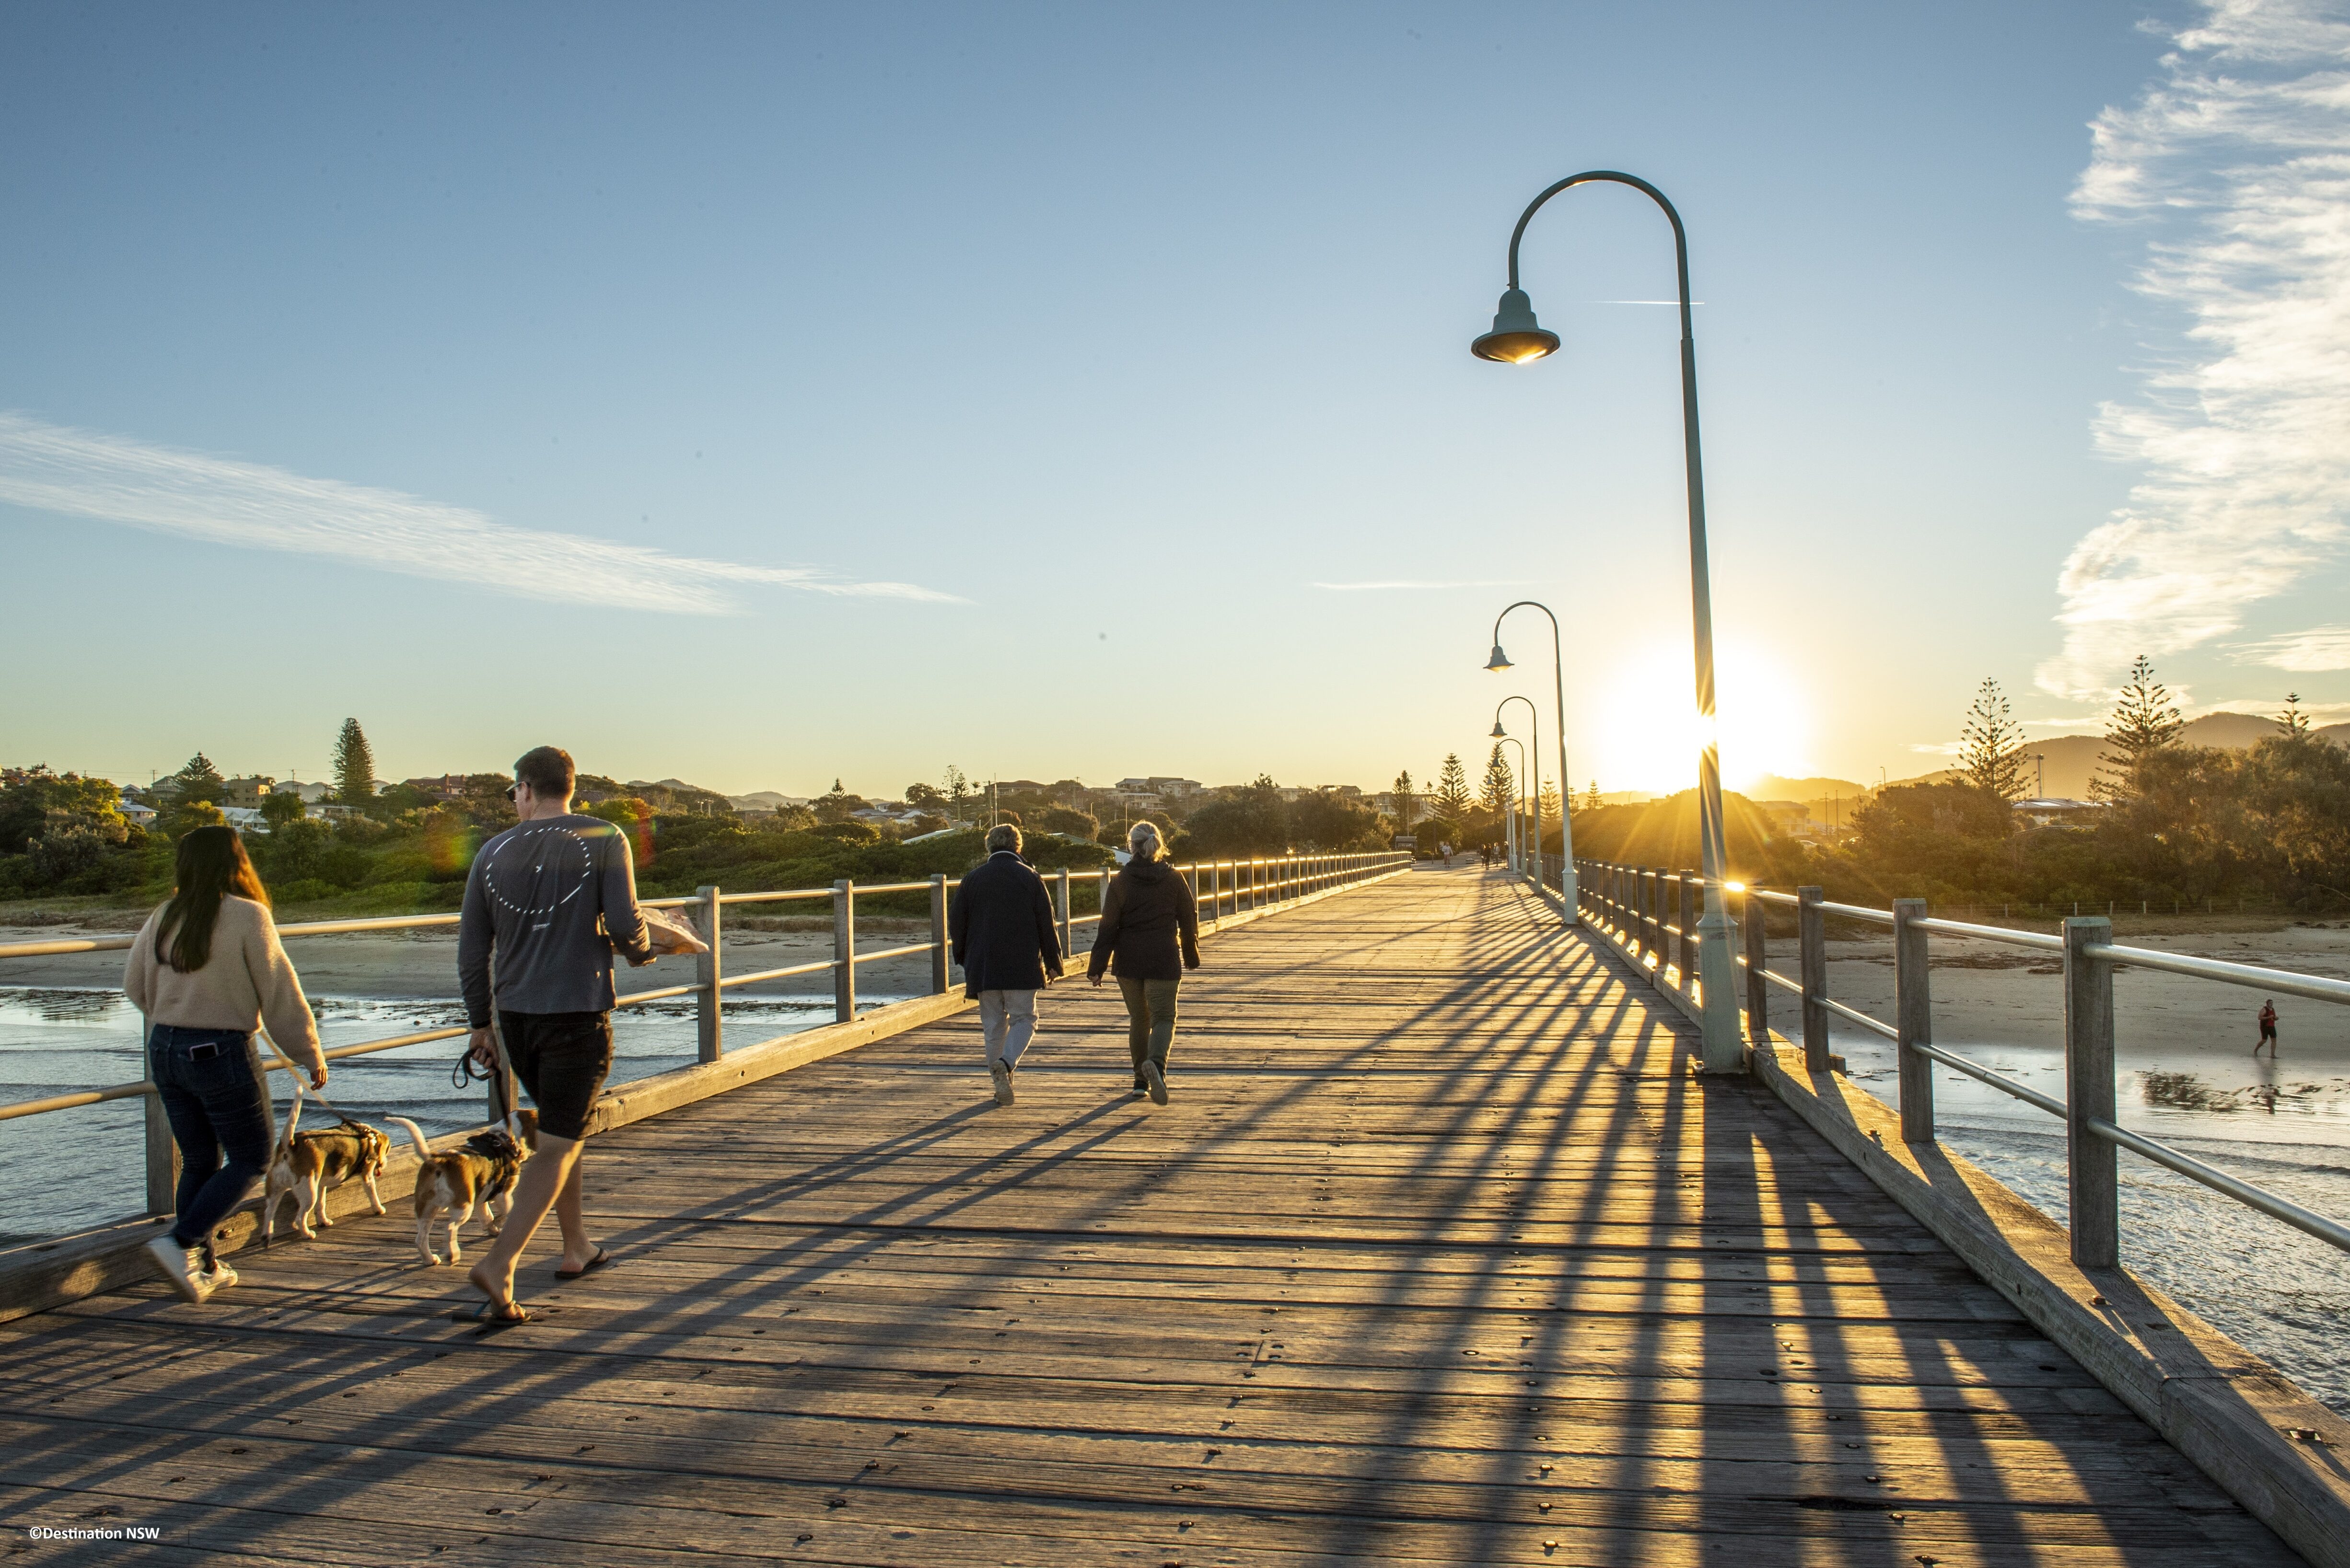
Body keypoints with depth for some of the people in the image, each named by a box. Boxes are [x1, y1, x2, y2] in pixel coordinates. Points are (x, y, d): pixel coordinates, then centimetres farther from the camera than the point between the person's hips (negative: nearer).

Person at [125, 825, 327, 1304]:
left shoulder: (163, 919, 3)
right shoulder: (247, 916, -13)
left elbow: (135, 987, 15)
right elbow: (281, 995, -10)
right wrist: (312, 1057, -1)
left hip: (165, 1050, 6)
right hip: (222, 1053, -6)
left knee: (200, 1161, 17)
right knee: (251, 1159, 8)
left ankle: (203, 1266, 22)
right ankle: (179, 1243, -6)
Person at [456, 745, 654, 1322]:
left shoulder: (494, 852, 5)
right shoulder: (603, 840, -6)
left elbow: (471, 950, 7)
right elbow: (624, 923, -17)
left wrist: (481, 1024, 17)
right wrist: (639, 951, 7)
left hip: (515, 1015, 5)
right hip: (578, 1014, -5)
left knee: (560, 1128, 22)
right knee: (557, 1145, 1)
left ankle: (577, 1247, 31)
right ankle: (500, 1264, -11)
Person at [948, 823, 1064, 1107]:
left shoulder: (972, 880, 3)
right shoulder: (1031, 878, -1)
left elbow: (956, 923, 5)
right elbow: (1046, 925, -2)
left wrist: (965, 960, 19)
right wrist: (1053, 963, 6)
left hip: (983, 967, 2)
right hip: (1022, 967, -2)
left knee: (993, 1025, 11)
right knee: (1024, 1019, 8)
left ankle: (1002, 1085, 12)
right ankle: (1006, 1063, -18)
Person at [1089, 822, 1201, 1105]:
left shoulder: (1121, 880, -3)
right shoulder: (1173, 879, 0)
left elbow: (1108, 926, -4)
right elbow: (1189, 919, 5)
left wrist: (1097, 967, -1)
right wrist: (1191, 957, 20)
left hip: (1128, 961, 1)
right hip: (1164, 960, -1)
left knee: (1138, 1019, 16)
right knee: (1163, 1017, 1)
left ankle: (1142, 1080, 21)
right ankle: (1156, 1063, -29)